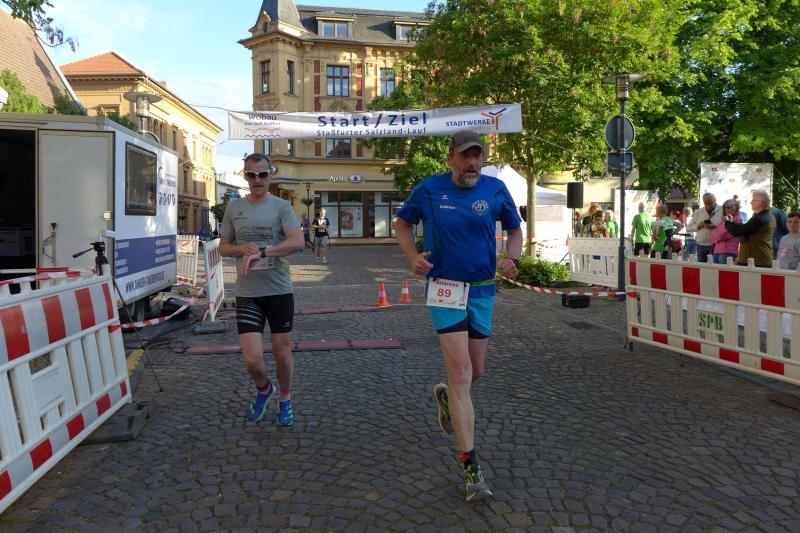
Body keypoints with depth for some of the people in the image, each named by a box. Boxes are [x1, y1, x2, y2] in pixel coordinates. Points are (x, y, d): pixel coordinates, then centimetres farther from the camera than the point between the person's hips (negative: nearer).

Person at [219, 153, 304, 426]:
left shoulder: (281, 206, -3)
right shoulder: (234, 207, 7)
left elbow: (298, 242, -17)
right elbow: (223, 247, 13)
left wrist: (261, 252, -26)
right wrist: (242, 248, -9)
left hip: (280, 291, -1)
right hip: (247, 294, 2)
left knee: (282, 354, 9)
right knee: (252, 359, -6)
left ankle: (285, 401, 34)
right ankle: (264, 389, 28)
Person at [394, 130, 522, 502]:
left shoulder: (495, 190, 0)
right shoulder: (429, 189, -4)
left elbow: (514, 230, 13)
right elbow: (403, 223, 11)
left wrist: (512, 259, -7)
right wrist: (413, 257, -6)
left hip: (482, 291, 4)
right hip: (445, 289, -3)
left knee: (475, 373, 14)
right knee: (461, 373, -11)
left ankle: (446, 396, 50)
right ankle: (471, 468, -4)